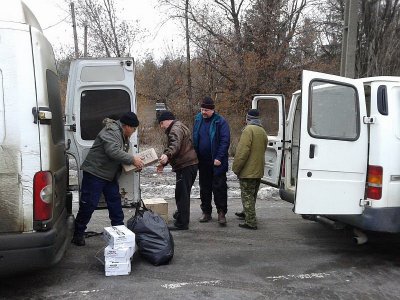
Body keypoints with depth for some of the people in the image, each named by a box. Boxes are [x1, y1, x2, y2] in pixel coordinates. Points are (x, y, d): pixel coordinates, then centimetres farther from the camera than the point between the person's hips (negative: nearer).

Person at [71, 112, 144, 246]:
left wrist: (135, 161, 1)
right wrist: (132, 160, -25)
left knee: (115, 202, 10)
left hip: (110, 175, 10)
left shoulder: (123, 135, 13)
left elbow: (122, 154, 19)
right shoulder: (111, 132, -20)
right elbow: (113, 152, -32)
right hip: (94, 173, -10)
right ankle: (78, 234, 13)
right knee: (89, 204, -3)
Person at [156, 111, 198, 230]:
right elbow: (172, 146, 30)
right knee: (183, 193, 24)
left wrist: (167, 155, -50)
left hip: (185, 165, -11)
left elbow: (175, 145, -33)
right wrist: (164, 163, 27)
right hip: (189, 164, 11)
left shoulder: (176, 129, -13)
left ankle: (182, 223, -3)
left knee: (181, 194, -8)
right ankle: (181, 213, 40)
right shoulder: (179, 127, 23)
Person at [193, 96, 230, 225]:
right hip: (202, 161, 6)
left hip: (216, 162, -5)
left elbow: (225, 141, -13)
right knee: (204, 187, 13)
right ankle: (206, 212, 24)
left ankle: (221, 213, 9)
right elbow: (194, 139, 13)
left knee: (219, 187, 0)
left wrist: (219, 158, -19)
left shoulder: (220, 121, -9)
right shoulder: (198, 119, 7)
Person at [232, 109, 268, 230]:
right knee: (252, 195, 22)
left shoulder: (248, 130, -16)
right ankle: (247, 213, 39)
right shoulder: (263, 131, 13)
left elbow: (243, 151, -23)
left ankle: (251, 222, -3)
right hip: (258, 170, 9)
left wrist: (236, 168, -15)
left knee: (247, 195, -3)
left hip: (248, 171, -9)